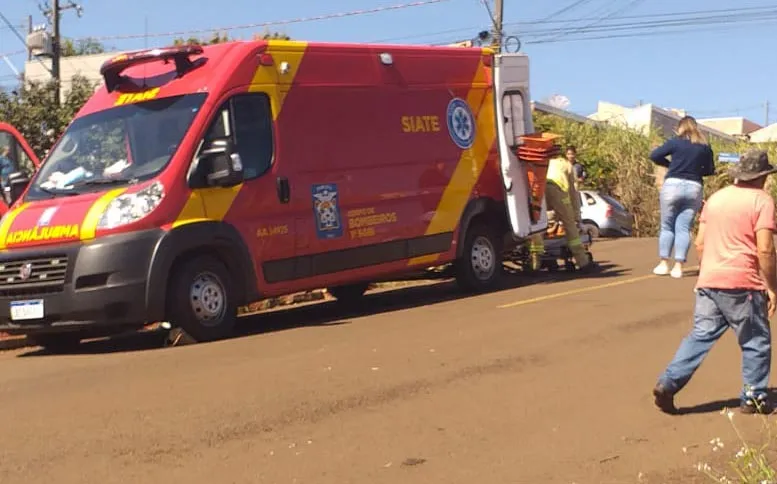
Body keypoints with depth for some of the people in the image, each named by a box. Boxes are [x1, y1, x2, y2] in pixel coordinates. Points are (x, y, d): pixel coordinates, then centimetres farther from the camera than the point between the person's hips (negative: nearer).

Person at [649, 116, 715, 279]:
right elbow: (710, 170, 15)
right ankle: (678, 267, 0)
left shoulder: (676, 142, -1)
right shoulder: (705, 147, 8)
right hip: (694, 188, 2)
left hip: (673, 185, -2)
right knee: (684, 228, 4)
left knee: (667, 226, 8)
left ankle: (664, 264, 9)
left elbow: (654, 155, -3)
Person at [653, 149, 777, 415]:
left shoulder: (715, 197, 13)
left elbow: (700, 243, 14)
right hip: (742, 283, -5)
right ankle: (754, 397, 16)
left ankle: (668, 383, -2)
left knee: (700, 336, 9)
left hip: (708, 281, 6)